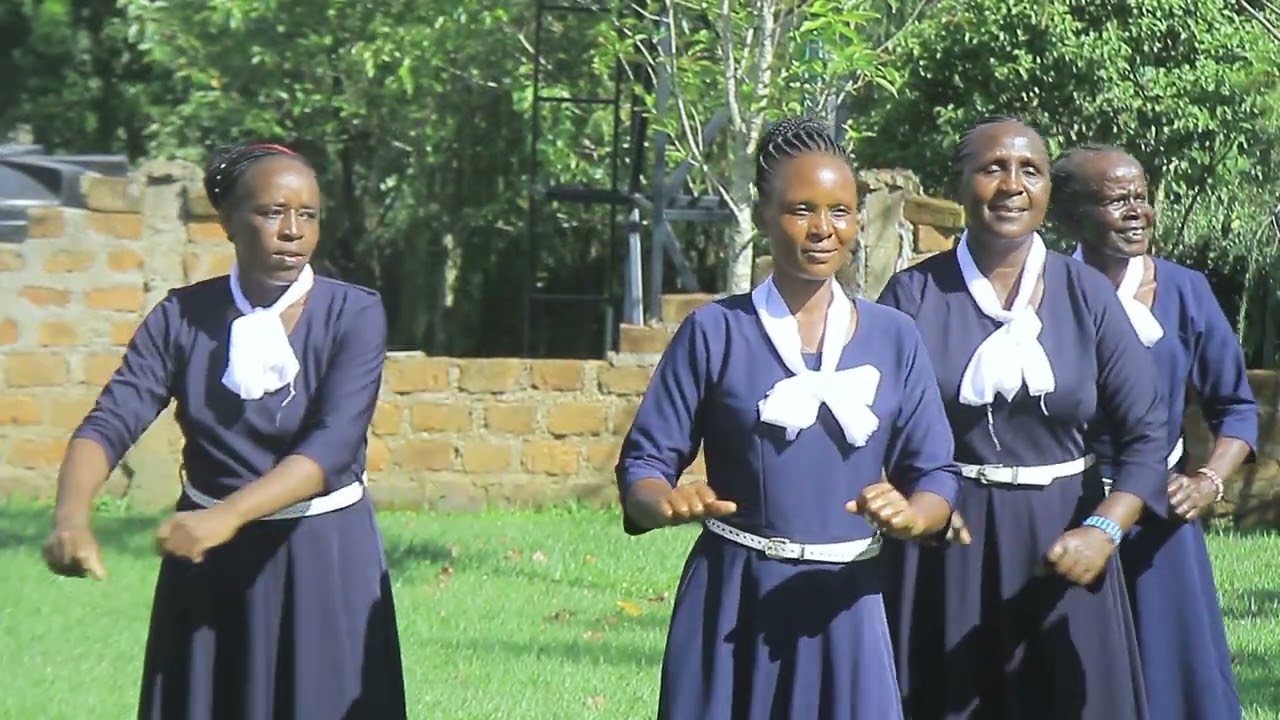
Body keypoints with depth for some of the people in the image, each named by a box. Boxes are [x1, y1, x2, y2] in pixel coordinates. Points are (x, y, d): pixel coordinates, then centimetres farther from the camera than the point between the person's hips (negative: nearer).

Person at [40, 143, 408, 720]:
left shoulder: (354, 315, -9)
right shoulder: (183, 315, -2)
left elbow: (333, 444, -22)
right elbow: (111, 421, -12)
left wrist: (227, 516, -36)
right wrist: (71, 515, -33)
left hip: (325, 561, -2)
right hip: (208, 564, 2)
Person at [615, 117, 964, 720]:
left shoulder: (893, 337, 7)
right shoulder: (715, 332, 1)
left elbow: (935, 476, 5)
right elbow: (643, 462, 0)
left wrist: (911, 515, -18)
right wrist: (663, 502, -23)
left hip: (845, 605, 2)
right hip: (732, 603, -2)